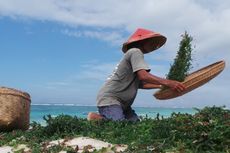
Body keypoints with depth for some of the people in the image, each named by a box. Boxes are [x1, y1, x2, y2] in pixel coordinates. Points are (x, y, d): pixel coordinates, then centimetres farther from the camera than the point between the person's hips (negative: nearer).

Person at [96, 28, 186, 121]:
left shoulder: (135, 54, 19)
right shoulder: (135, 51, -10)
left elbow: (140, 83, 16)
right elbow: (143, 76, -27)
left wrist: (161, 86, 10)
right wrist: (167, 83, -31)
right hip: (109, 99, -10)